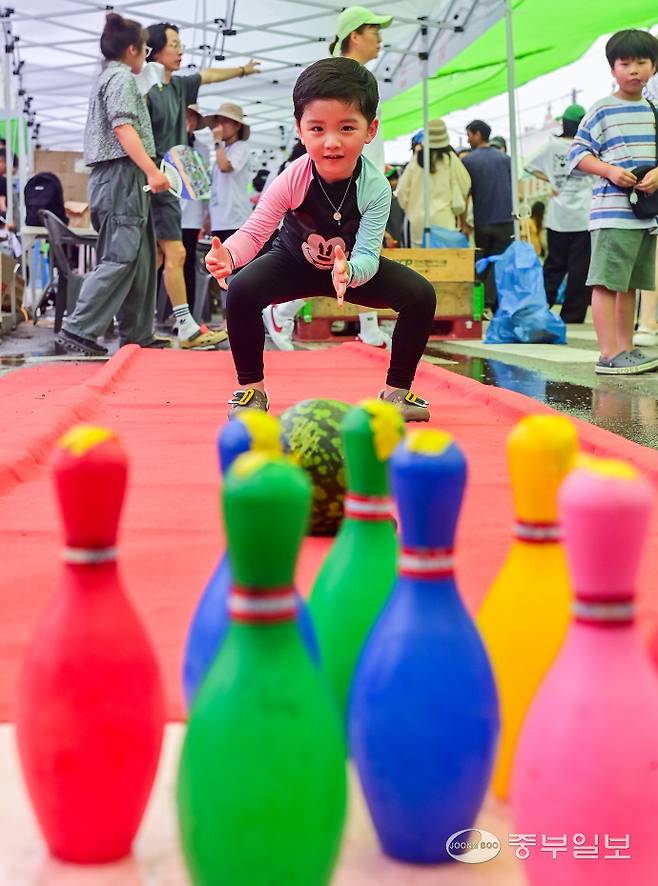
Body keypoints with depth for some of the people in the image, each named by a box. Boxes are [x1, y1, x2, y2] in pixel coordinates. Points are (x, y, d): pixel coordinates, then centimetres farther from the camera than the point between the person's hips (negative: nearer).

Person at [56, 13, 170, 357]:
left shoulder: (107, 77, 24)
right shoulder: (121, 77, -6)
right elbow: (123, 129, -17)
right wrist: (152, 171, -23)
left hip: (111, 177, 10)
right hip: (122, 175, -10)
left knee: (140, 259, 9)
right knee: (120, 258, -14)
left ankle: (137, 335, 10)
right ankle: (78, 330, -17)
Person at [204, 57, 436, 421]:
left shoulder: (375, 188, -30)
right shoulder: (292, 179, -30)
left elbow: (368, 256, -33)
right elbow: (254, 230, -29)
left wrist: (349, 272, -59)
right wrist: (228, 255, -52)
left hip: (354, 267, 1)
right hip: (294, 263, 0)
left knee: (421, 295, -22)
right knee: (241, 291, -29)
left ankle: (397, 389, -2)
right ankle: (251, 387, -8)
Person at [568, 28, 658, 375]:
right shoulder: (602, 110, -2)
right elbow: (577, 153, -3)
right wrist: (610, 171, -17)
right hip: (613, 210, -6)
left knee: (630, 284, 12)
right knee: (607, 282, -9)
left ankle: (626, 350, 20)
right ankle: (609, 355, -9)